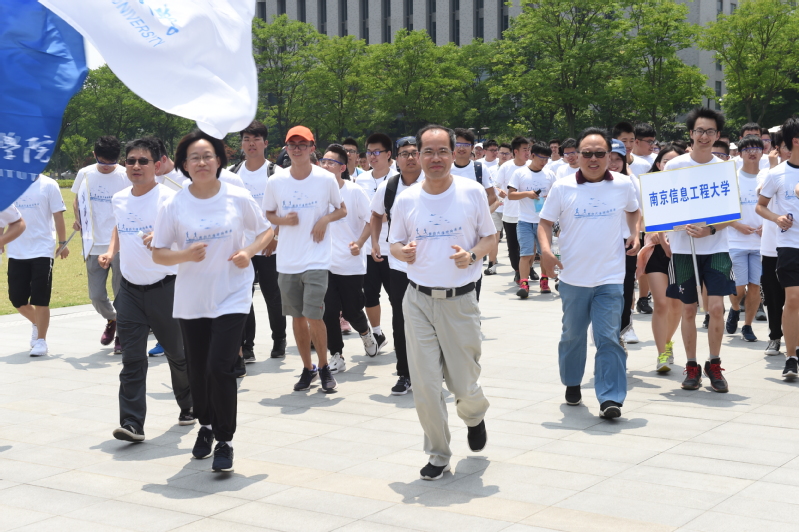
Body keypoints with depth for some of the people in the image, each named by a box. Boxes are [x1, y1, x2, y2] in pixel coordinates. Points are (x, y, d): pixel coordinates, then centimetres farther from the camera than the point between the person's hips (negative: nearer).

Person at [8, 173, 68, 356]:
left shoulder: (48, 185, -2)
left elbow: (58, 215, 0)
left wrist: (62, 242, 0)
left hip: (42, 250, -3)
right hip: (16, 252, 4)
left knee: (40, 300, -3)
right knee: (16, 299, 7)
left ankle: (41, 340, 9)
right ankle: (37, 323, 34)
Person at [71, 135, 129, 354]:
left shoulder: (125, 176, -5)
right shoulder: (84, 174, 4)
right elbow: (77, 200, 20)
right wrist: (78, 220, 1)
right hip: (94, 246, 3)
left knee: (122, 294, 1)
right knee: (96, 296, 6)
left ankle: (121, 335, 17)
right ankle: (112, 320, 36)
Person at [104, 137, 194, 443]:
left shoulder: (167, 198, -11)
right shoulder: (119, 199, 8)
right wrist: (111, 251, 11)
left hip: (164, 288, -4)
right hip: (130, 289, 4)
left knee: (177, 353, 11)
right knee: (132, 358, -3)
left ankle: (189, 407, 33)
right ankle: (132, 423, -4)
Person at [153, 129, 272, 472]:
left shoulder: (238, 198, -4)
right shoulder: (174, 206, -3)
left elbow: (266, 230, 8)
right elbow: (158, 254, 0)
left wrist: (249, 251, -11)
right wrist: (185, 255, -20)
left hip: (232, 297, -2)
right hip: (191, 299, 2)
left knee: (220, 368, -14)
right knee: (198, 371, 12)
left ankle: (225, 441, 1)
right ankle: (205, 425, 40)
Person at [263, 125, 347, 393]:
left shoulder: (326, 178, -4)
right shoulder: (275, 182, 0)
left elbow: (342, 209, 7)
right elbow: (269, 214, 12)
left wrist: (325, 219, -12)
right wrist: (284, 220, -9)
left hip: (316, 260, -3)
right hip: (286, 262, 3)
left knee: (314, 316, -9)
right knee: (297, 317, 10)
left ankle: (324, 367, 12)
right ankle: (307, 368, 26)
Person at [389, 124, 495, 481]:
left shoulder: (472, 193, -3)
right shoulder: (406, 201, 2)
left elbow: (490, 238, 4)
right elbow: (395, 243, 12)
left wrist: (472, 254, -16)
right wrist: (402, 251, -12)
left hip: (460, 301, -1)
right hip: (419, 301, 1)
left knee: (464, 386, 5)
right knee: (425, 387, -1)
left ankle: (474, 416, 42)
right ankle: (438, 455, 18)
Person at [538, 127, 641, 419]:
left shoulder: (623, 185, 1)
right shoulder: (562, 188, -3)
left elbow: (633, 210, 21)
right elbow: (545, 222, 3)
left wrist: (634, 234, 3)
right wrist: (546, 249, -15)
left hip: (610, 278, -1)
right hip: (573, 278, 1)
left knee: (608, 337, -8)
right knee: (572, 335, 15)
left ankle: (610, 399, -8)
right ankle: (572, 384, 37)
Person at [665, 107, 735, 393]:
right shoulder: (674, 166, -1)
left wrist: (710, 230, -16)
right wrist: (682, 226, -16)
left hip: (716, 248, 0)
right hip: (682, 248, 0)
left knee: (716, 307, -8)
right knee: (689, 309, 5)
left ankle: (714, 365, 8)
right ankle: (692, 367, 17)